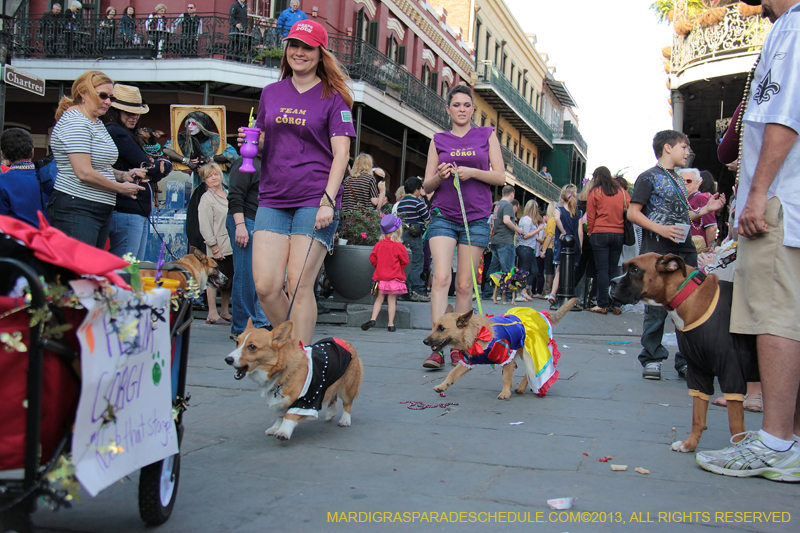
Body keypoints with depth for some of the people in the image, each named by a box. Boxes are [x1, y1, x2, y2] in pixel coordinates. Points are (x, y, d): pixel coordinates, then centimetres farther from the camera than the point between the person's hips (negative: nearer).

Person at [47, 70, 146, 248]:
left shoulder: (97, 123, 19)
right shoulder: (75, 122, -12)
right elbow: (84, 173, -20)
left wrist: (123, 175, 10)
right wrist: (121, 188, -9)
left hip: (100, 211, 10)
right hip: (76, 211, -10)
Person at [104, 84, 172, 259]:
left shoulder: (131, 136, 21)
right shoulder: (115, 132, -9)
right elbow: (147, 167, -13)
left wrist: (159, 167, -5)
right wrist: (165, 166, 5)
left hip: (140, 212, 10)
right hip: (126, 211, -10)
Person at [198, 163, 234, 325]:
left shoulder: (228, 195, 17)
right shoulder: (206, 199, -3)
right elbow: (205, 227, -9)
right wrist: (215, 248, -14)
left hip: (231, 245, 6)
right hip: (217, 247, -6)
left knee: (228, 279, 9)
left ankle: (224, 312, 17)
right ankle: (212, 314, 2)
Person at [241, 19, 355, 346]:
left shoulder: (333, 97, 3)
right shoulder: (271, 93, 16)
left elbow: (341, 152, -4)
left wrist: (328, 200, -15)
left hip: (314, 201, -4)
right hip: (273, 199, 4)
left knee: (299, 285, -7)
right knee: (265, 286, -4)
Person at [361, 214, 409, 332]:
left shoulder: (378, 244, 1)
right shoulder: (399, 246, -9)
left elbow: (372, 258, 6)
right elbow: (405, 261, -1)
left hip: (380, 276, 3)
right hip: (395, 277, -3)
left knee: (379, 299, 12)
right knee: (392, 300, 1)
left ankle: (373, 319, -1)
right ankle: (391, 324, 3)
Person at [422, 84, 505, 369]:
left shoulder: (486, 135, 11)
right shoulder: (439, 140, 12)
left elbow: (500, 176, 5)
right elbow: (426, 184, 12)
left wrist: (471, 172, -11)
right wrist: (439, 177, -10)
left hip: (476, 217, 0)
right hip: (443, 215, 0)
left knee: (465, 285, 1)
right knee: (441, 277, -15)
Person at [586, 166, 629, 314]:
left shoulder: (595, 192, -1)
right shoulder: (622, 192, 7)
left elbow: (590, 217, -2)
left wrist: (591, 233, 9)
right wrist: (620, 227, 15)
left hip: (600, 234, -3)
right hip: (619, 234, 3)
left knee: (602, 269, -2)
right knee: (614, 270, 8)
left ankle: (603, 304, -5)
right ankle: (614, 304, 8)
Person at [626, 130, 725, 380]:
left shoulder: (679, 181, 22)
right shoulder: (649, 177, -1)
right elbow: (633, 213, -8)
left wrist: (704, 210, 12)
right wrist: (661, 229, -19)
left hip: (685, 251, 7)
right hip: (658, 253, -7)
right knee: (656, 308, -5)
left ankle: (686, 361, 13)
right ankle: (652, 359, 5)